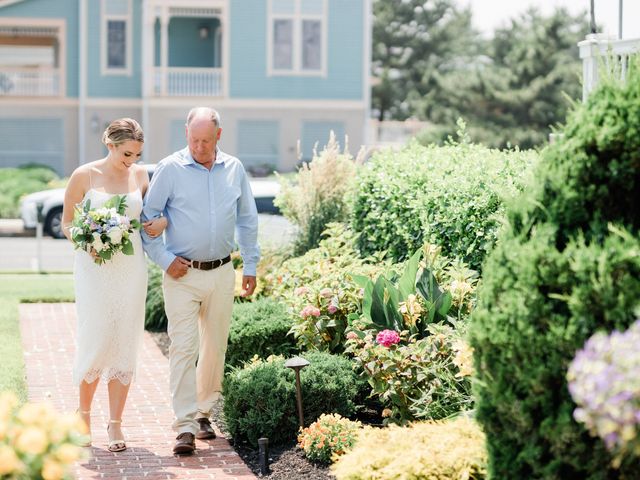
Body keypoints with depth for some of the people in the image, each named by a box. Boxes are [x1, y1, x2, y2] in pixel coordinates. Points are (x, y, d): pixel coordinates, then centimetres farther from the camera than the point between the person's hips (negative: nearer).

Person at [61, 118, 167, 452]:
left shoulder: (141, 176, 5)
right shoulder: (84, 176, -4)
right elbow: (66, 223, 1)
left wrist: (163, 221, -3)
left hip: (131, 268, 3)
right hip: (94, 268, -3)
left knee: (125, 345, 2)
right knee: (95, 341, -6)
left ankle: (115, 424, 9)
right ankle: (83, 412, 18)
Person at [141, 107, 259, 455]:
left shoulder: (234, 169, 6)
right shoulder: (170, 169, -5)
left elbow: (247, 220, 14)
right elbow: (148, 217, -1)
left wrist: (251, 265, 12)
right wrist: (164, 259, -8)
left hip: (222, 273, 4)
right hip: (183, 274, -4)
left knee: (215, 346, 10)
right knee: (183, 347, -10)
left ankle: (203, 413, 24)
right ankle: (185, 426, -12)